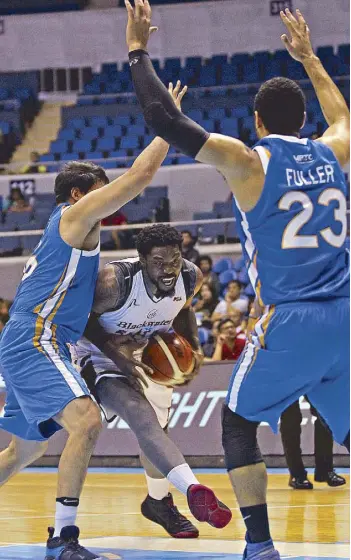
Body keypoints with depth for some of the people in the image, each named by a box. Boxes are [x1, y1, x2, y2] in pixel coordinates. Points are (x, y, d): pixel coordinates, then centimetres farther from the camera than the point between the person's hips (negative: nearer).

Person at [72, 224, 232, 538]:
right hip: (102, 354, -6)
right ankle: (193, 491, -47)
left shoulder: (191, 277, -17)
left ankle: (159, 502, 40)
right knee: (142, 418, -29)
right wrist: (114, 353, -28)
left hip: (149, 352, 7)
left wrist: (195, 348, -7)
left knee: (154, 428, 17)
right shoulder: (114, 282, -34)